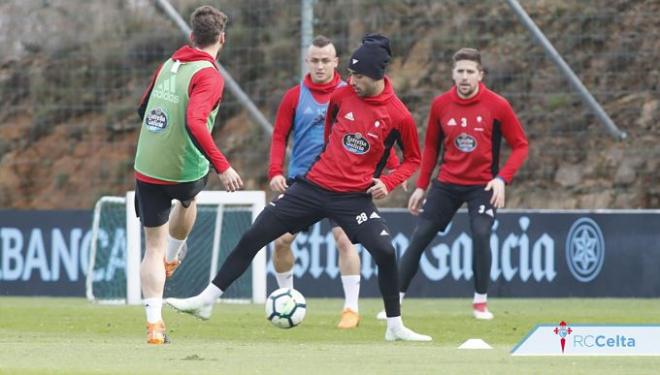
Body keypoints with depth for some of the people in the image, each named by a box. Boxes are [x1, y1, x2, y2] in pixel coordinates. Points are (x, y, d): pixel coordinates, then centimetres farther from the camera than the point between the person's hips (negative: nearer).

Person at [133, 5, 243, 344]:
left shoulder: (167, 66, 5)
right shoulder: (208, 76, -16)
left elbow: (143, 110, 19)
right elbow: (194, 124, -30)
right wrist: (222, 167, -29)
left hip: (146, 169, 3)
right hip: (186, 172, -3)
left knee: (153, 247, 6)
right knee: (187, 200, 35)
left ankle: (154, 324, -6)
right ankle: (173, 258, 57)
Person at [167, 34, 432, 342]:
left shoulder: (398, 116, -11)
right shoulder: (342, 95, -1)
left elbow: (413, 159, 3)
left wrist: (388, 183, -12)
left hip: (354, 197, -3)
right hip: (314, 186, 3)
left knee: (385, 251, -21)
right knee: (254, 236, -1)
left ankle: (395, 327, -3)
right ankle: (205, 301, 8)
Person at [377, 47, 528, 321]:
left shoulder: (497, 106, -10)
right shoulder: (441, 105, -1)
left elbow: (520, 145, -4)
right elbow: (431, 146, 12)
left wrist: (502, 179, -17)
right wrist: (421, 186, 11)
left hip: (483, 185, -3)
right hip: (447, 183, 3)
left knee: (481, 234, -22)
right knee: (419, 237, -3)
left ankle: (481, 303, -5)